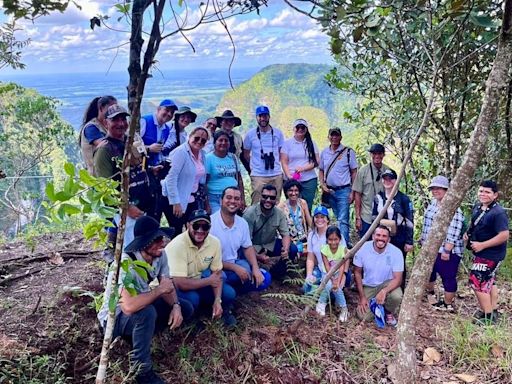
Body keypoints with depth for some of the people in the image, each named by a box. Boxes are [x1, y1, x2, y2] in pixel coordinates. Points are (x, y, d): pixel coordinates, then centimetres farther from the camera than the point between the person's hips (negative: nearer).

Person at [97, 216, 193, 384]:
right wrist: (159, 290, -32)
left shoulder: (160, 255, -12)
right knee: (147, 312, -37)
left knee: (185, 308, -2)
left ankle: (137, 336, 6)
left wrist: (175, 306, -24)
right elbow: (129, 306, -45)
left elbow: (168, 287, -3)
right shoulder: (126, 263, -34)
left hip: (141, 309, 7)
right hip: (115, 317, -7)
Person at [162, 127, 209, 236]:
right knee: (177, 232, -3)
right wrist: (176, 203, -23)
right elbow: (171, 178, -20)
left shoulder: (202, 154, 8)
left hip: (192, 200, 7)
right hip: (177, 201, -7)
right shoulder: (180, 152, -14)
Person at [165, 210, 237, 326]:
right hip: (174, 286, -5)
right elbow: (181, 284, -35)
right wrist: (209, 281, -21)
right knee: (192, 299, -35)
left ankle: (222, 309, 19)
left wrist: (217, 300, -17)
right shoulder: (178, 245, -31)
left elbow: (217, 274, -3)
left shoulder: (214, 242, -12)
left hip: (198, 282, 5)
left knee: (229, 293, -15)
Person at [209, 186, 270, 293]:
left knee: (264, 278, -6)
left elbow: (248, 247, 11)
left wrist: (256, 268, -8)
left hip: (236, 264, 6)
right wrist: (235, 267, -23)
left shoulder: (243, 223, -1)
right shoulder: (210, 223, -21)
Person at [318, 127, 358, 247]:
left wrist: (352, 192, -9)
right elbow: (321, 171, 15)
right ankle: (346, 242, 26)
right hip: (329, 191, 5)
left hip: (343, 190, -5)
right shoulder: (324, 152, 7)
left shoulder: (348, 152, -5)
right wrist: (323, 185, 0)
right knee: (339, 218, 15)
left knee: (343, 220, -9)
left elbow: (354, 172, -4)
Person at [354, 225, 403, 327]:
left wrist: (384, 291, -39)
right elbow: (357, 273, -6)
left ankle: (390, 312, 3)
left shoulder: (396, 252, -21)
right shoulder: (363, 248, -18)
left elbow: (398, 278, -20)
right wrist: (362, 296, -10)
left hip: (387, 284, 0)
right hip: (368, 286, 1)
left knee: (396, 296, -34)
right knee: (363, 316, -17)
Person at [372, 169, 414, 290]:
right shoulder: (378, 198, 6)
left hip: (399, 240, -3)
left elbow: (409, 221, -7)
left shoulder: (403, 198, -6)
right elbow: (374, 217, 14)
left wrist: (409, 242, -8)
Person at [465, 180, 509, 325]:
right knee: (489, 281, 20)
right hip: (481, 253, 9)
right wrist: (468, 234, 2)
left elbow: (504, 235, -28)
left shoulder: (498, 213, -24)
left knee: (477, 283, -8)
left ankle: (488, 317, 4)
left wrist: (482, 245, -25)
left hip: (491, 255, -9)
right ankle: (493, 312, 35)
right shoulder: (477, 207, 3)